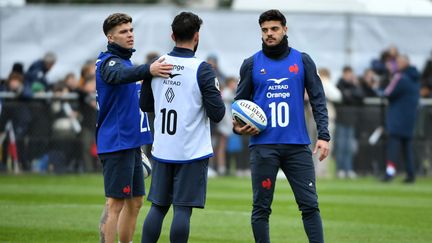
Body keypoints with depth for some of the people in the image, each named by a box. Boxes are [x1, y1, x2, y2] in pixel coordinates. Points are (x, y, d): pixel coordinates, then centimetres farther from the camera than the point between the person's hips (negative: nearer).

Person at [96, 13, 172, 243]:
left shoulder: (125, 61, 17)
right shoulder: (109, 62, -12)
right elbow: (119, 75, -38)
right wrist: (148, 70, -54)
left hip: (131, 143, 10)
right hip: (116, 144, -10)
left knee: (135, 202, 12)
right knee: (116, 203, -10)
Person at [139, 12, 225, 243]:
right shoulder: (202, 70, -13)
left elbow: (145, 105, 13)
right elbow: (217, 114, -12)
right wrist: (216, 95, 8)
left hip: (162, 151, 4)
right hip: (193, 153, -4)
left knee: (157, 207, 11)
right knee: (182, 209, -2)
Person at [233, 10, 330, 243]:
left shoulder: (302, 61, 7)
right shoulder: (252, 64, 7)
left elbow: (318, 99, 6)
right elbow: (240, 101, 13)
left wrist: (323, 135, -5)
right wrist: (238, 126, -7)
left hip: (297, 145, 0)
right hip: (263, 146, 0)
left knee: (309, 204, -2)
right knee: (261, 208, 2)